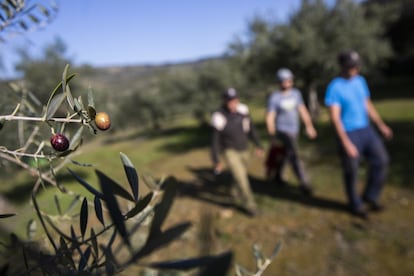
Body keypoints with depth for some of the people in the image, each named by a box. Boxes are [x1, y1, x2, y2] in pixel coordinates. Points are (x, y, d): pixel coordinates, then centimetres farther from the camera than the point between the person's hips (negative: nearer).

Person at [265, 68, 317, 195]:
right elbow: (270, 118, -14)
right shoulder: (274, 97, -15)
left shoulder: (296, 93, 0)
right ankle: (304, 183, -2)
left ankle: (278, 176, 40)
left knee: (286, 155, 19)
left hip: (294, 130, 6)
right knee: (294, 157, -10)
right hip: (283, 131, -6)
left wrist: (309, 126, 8)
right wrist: (272, 137, -15)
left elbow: (302, 110, 9)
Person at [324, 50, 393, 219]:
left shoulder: (360, 81, 7)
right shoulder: (334, 87, -15)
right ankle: (355, 205, 26)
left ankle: (370, 196, 20)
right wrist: (346, 143, -24)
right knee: (351, 171, 5)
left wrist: (381, 125, 12)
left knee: (381, 160, -1)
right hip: (348, 134, -6)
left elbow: (368, 105, 17)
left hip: (366, 129, 6)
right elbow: (334, 117, -19)